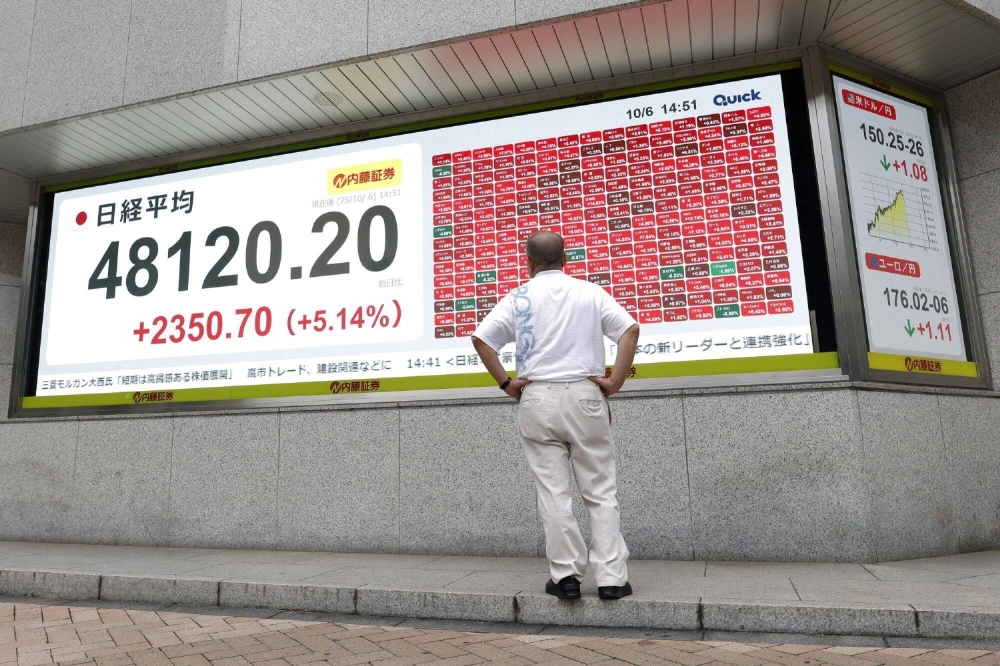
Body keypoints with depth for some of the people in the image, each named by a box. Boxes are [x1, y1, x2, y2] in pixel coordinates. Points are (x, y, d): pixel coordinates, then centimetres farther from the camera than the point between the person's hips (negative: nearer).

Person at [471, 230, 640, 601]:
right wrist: (615, 381, -2)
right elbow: (630, 329, -4)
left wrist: (505, 383, 0)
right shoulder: (590, 293, 6)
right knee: (600, 490, 7)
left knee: (552, 492, 5)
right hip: (584, 395, 1)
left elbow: (480, 338, -5)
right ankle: (611, 577, 8)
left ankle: (566, 575, 9)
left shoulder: (519, 297, 4)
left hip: (537, 399, 0)